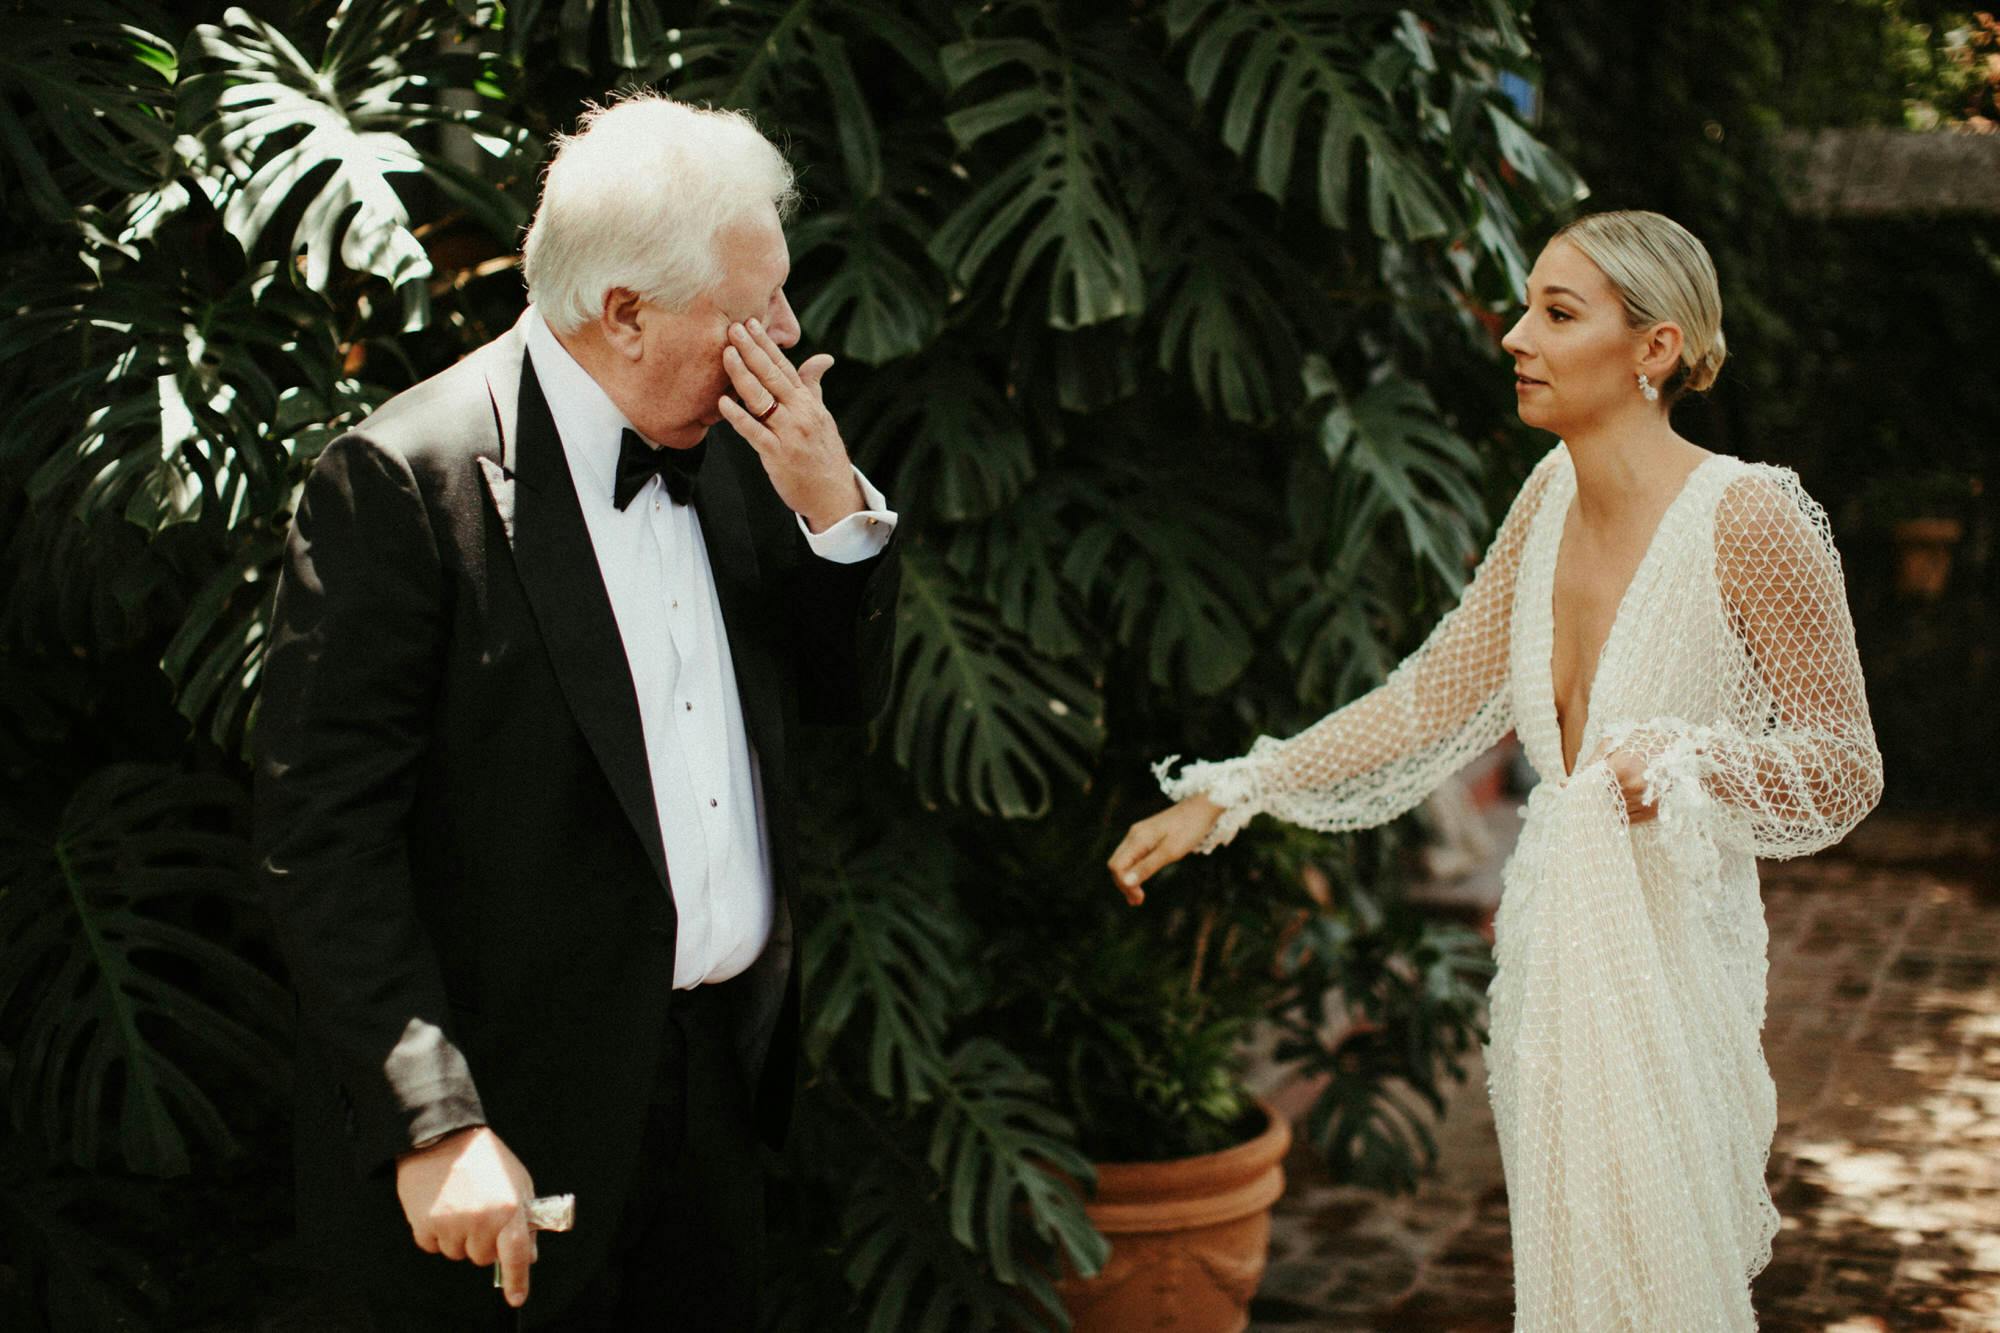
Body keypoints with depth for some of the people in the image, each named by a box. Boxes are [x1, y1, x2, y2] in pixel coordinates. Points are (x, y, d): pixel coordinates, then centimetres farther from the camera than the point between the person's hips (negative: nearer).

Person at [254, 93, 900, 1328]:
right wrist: (432, 1122, -23)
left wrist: (834, 505, -7)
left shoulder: (725, 444, 5)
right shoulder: (399, 482, -16)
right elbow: (322, 836, -18)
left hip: (721, 1080, 7)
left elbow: (845, 693, 11)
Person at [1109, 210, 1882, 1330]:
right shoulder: (1555, 492, 4)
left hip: (1661, 954, -6)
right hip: (1550, 937, 6)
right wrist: (1228, 795, 9)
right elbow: (1435, 695, 12)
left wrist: (1686, 757, -25)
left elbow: (1847, 772, -8)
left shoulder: (1749, 516, -16)